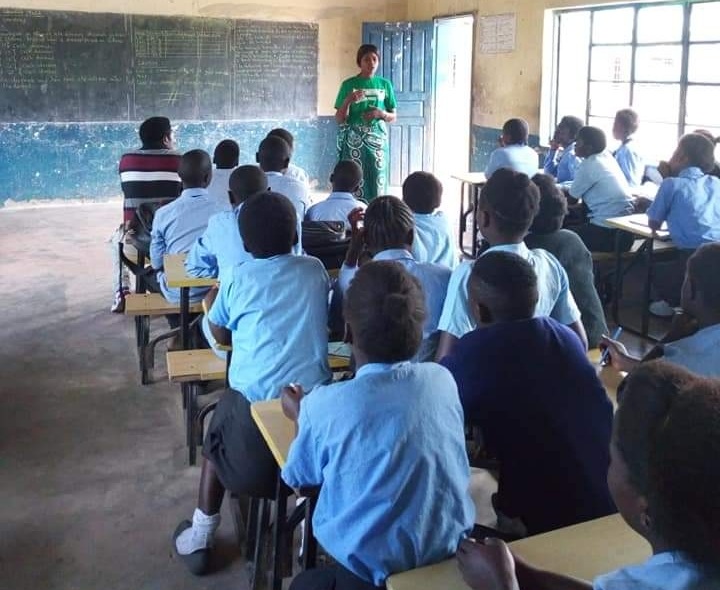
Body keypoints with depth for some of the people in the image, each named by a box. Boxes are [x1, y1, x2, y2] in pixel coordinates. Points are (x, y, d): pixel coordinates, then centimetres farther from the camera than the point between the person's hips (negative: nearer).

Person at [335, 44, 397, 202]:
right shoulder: (349, 85, 2)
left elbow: (393, 117, 12)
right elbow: (339, 119, 0)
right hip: (354, 141, -2)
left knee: (377, 183, -2)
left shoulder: (385, 84, 8)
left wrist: (381, 113, -9)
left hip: (377, 140, 2)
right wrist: (348, 100, -16)